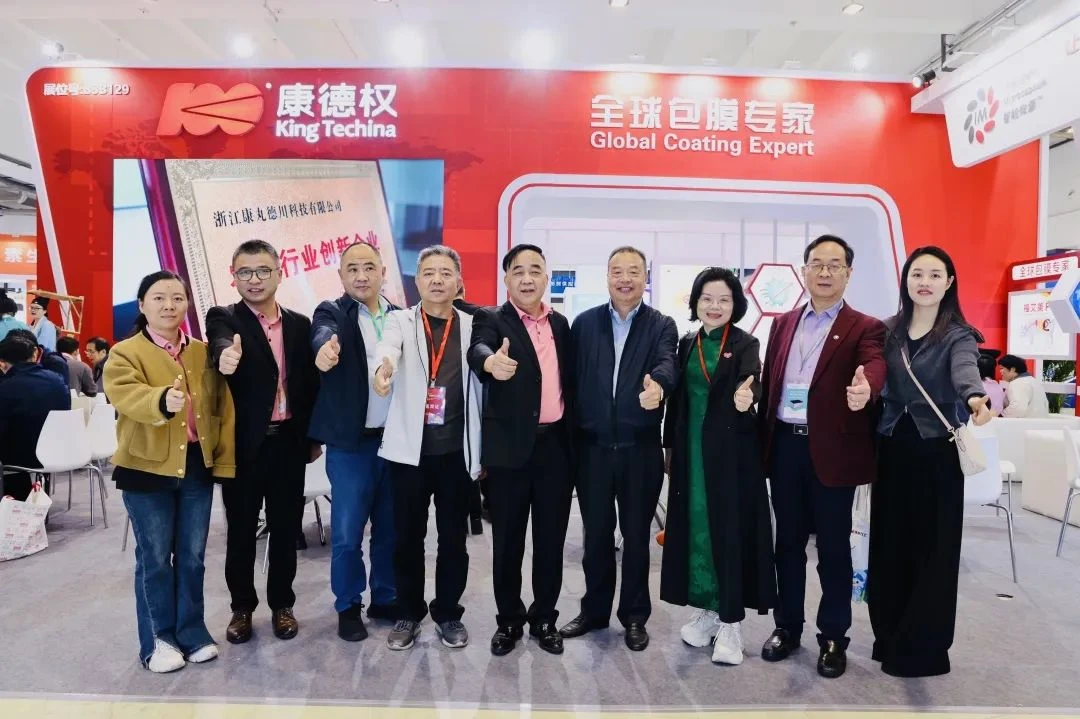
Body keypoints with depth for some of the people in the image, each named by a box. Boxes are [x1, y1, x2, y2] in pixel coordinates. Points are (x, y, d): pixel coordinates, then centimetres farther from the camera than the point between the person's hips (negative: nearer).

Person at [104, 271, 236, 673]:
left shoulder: (204, 353, 9)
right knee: (155, 558, 6)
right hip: (147, 469, -3)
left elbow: (223, 407, 7)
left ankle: (191, 632, 26)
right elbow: (125, 394, -24)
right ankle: (157, 641, 21)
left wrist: (225, 459, 0)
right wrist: (162, 400, -46)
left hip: (198, 467, 4)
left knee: (192, 556, 11)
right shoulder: (125, 353, -4)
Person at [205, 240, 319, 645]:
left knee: (286, 528, 12)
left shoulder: (300, 324, 7)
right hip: (243, 443, -2)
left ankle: (282, 604, 29)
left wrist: (314, 437, 8)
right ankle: (242, 607, 28)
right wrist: (227, 354, -52)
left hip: (288, 441, 2)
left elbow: (310, 384, 9)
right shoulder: (223, 318, -3)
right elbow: (220, 343, -28)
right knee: (241, 530, 10)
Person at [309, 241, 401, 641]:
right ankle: (348, 607, 24)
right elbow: (323, 333, -26)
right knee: (347, 532, 5)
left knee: (390, 527, 14)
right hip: (351, 442, -3)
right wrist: (326, 347, -50)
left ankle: (385, 599, 31)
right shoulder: (332, 313, -3)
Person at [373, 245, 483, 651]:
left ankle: (448, 612, 28)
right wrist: (384, 367, -47)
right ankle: (408, 613, 28)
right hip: (410, 449, 0)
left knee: (453, 538, 10)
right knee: (408, 537, 10)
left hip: (457, 450, 1)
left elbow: (480, 390, 5)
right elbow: (388, 345, -23)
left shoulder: (472, 326, 4)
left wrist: (481, 451, 5)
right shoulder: (400, 320, 2)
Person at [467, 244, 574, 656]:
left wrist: (574, 431, 7)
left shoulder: (560, 323, 11)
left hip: (556, 445, 4)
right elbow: (478, 349, -26)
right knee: (507, 540, 8)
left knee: (551, 538, 11)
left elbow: (569, 381, 15)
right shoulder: (491, 320, -3)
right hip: (510, 447, -3)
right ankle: (508, 620, 24)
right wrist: (492, 361, -49)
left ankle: (544, 619, 27)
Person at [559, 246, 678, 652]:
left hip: (640, 449, -1)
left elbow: (667, 365, -19)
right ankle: (594, 611, 31)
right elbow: (571, 379, 2)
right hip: (592, 448, 1)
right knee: (596, 535, 13)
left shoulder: (662, 326, 1)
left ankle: (635, 616, 28)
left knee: (636, 536, 11)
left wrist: (657, 385, -43)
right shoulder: (584, 323, 5)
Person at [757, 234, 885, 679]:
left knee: (834, 547, 8)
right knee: (788, 541, 14)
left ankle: (833, 638, 23)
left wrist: (865, 389, -46)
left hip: (832, 451, -4)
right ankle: (787, 627, 28)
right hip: (785, 446, 4)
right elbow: (769, 383, 11)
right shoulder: (783, 323, 12)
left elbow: (874, 366, -22)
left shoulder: (864, 328, -1)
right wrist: (761, 440, 6)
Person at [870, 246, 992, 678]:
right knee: (889, 545, 9)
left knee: (932, 548, 3)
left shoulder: (958, 335, -6)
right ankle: (891, 639, 26)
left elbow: (965, 371, -27)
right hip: (892, 448, 4)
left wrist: (976, 398, -49)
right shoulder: (889, 330, 6)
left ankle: (924, 649, 19)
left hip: (936, 451, -3)